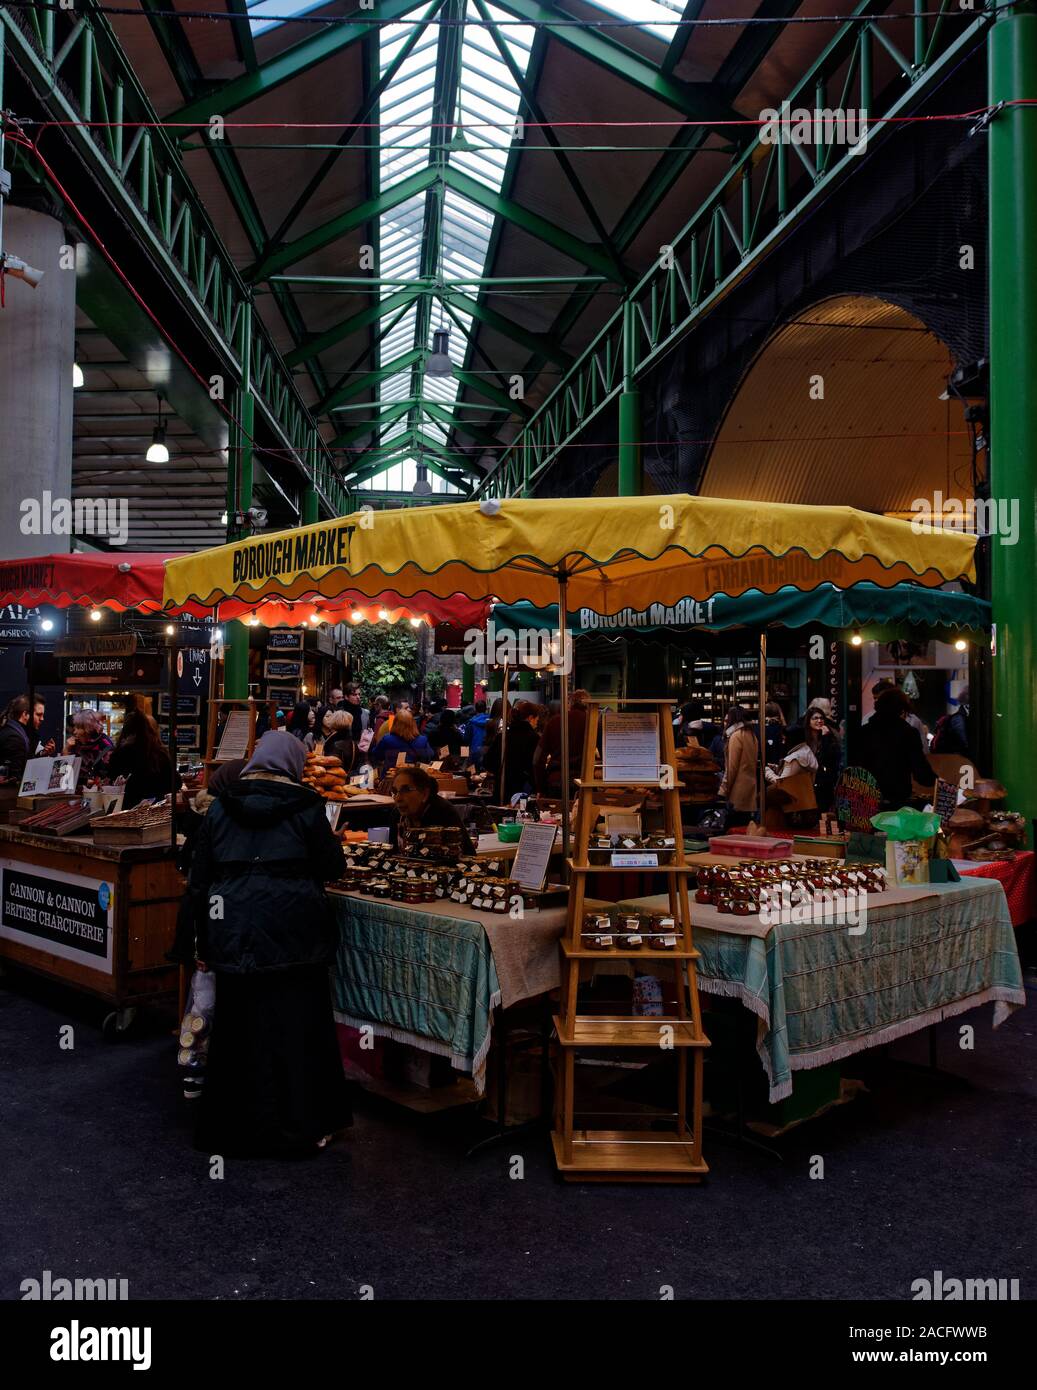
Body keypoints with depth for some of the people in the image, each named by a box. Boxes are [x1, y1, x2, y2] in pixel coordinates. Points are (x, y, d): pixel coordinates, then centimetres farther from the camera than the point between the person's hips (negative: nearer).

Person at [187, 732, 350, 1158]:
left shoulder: (221, 807, 6)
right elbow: (330, 867, 0)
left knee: (237, 1029, 13)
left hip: (234, 934, 3)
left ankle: (231, 1128, 25)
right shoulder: (304, 806, -4)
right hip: (291, 931, -3)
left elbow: (200, 879, 8)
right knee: (294, 1027, 6)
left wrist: (205, 941, 16)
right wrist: (334, 844, 22)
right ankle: (296, 1129, 13)